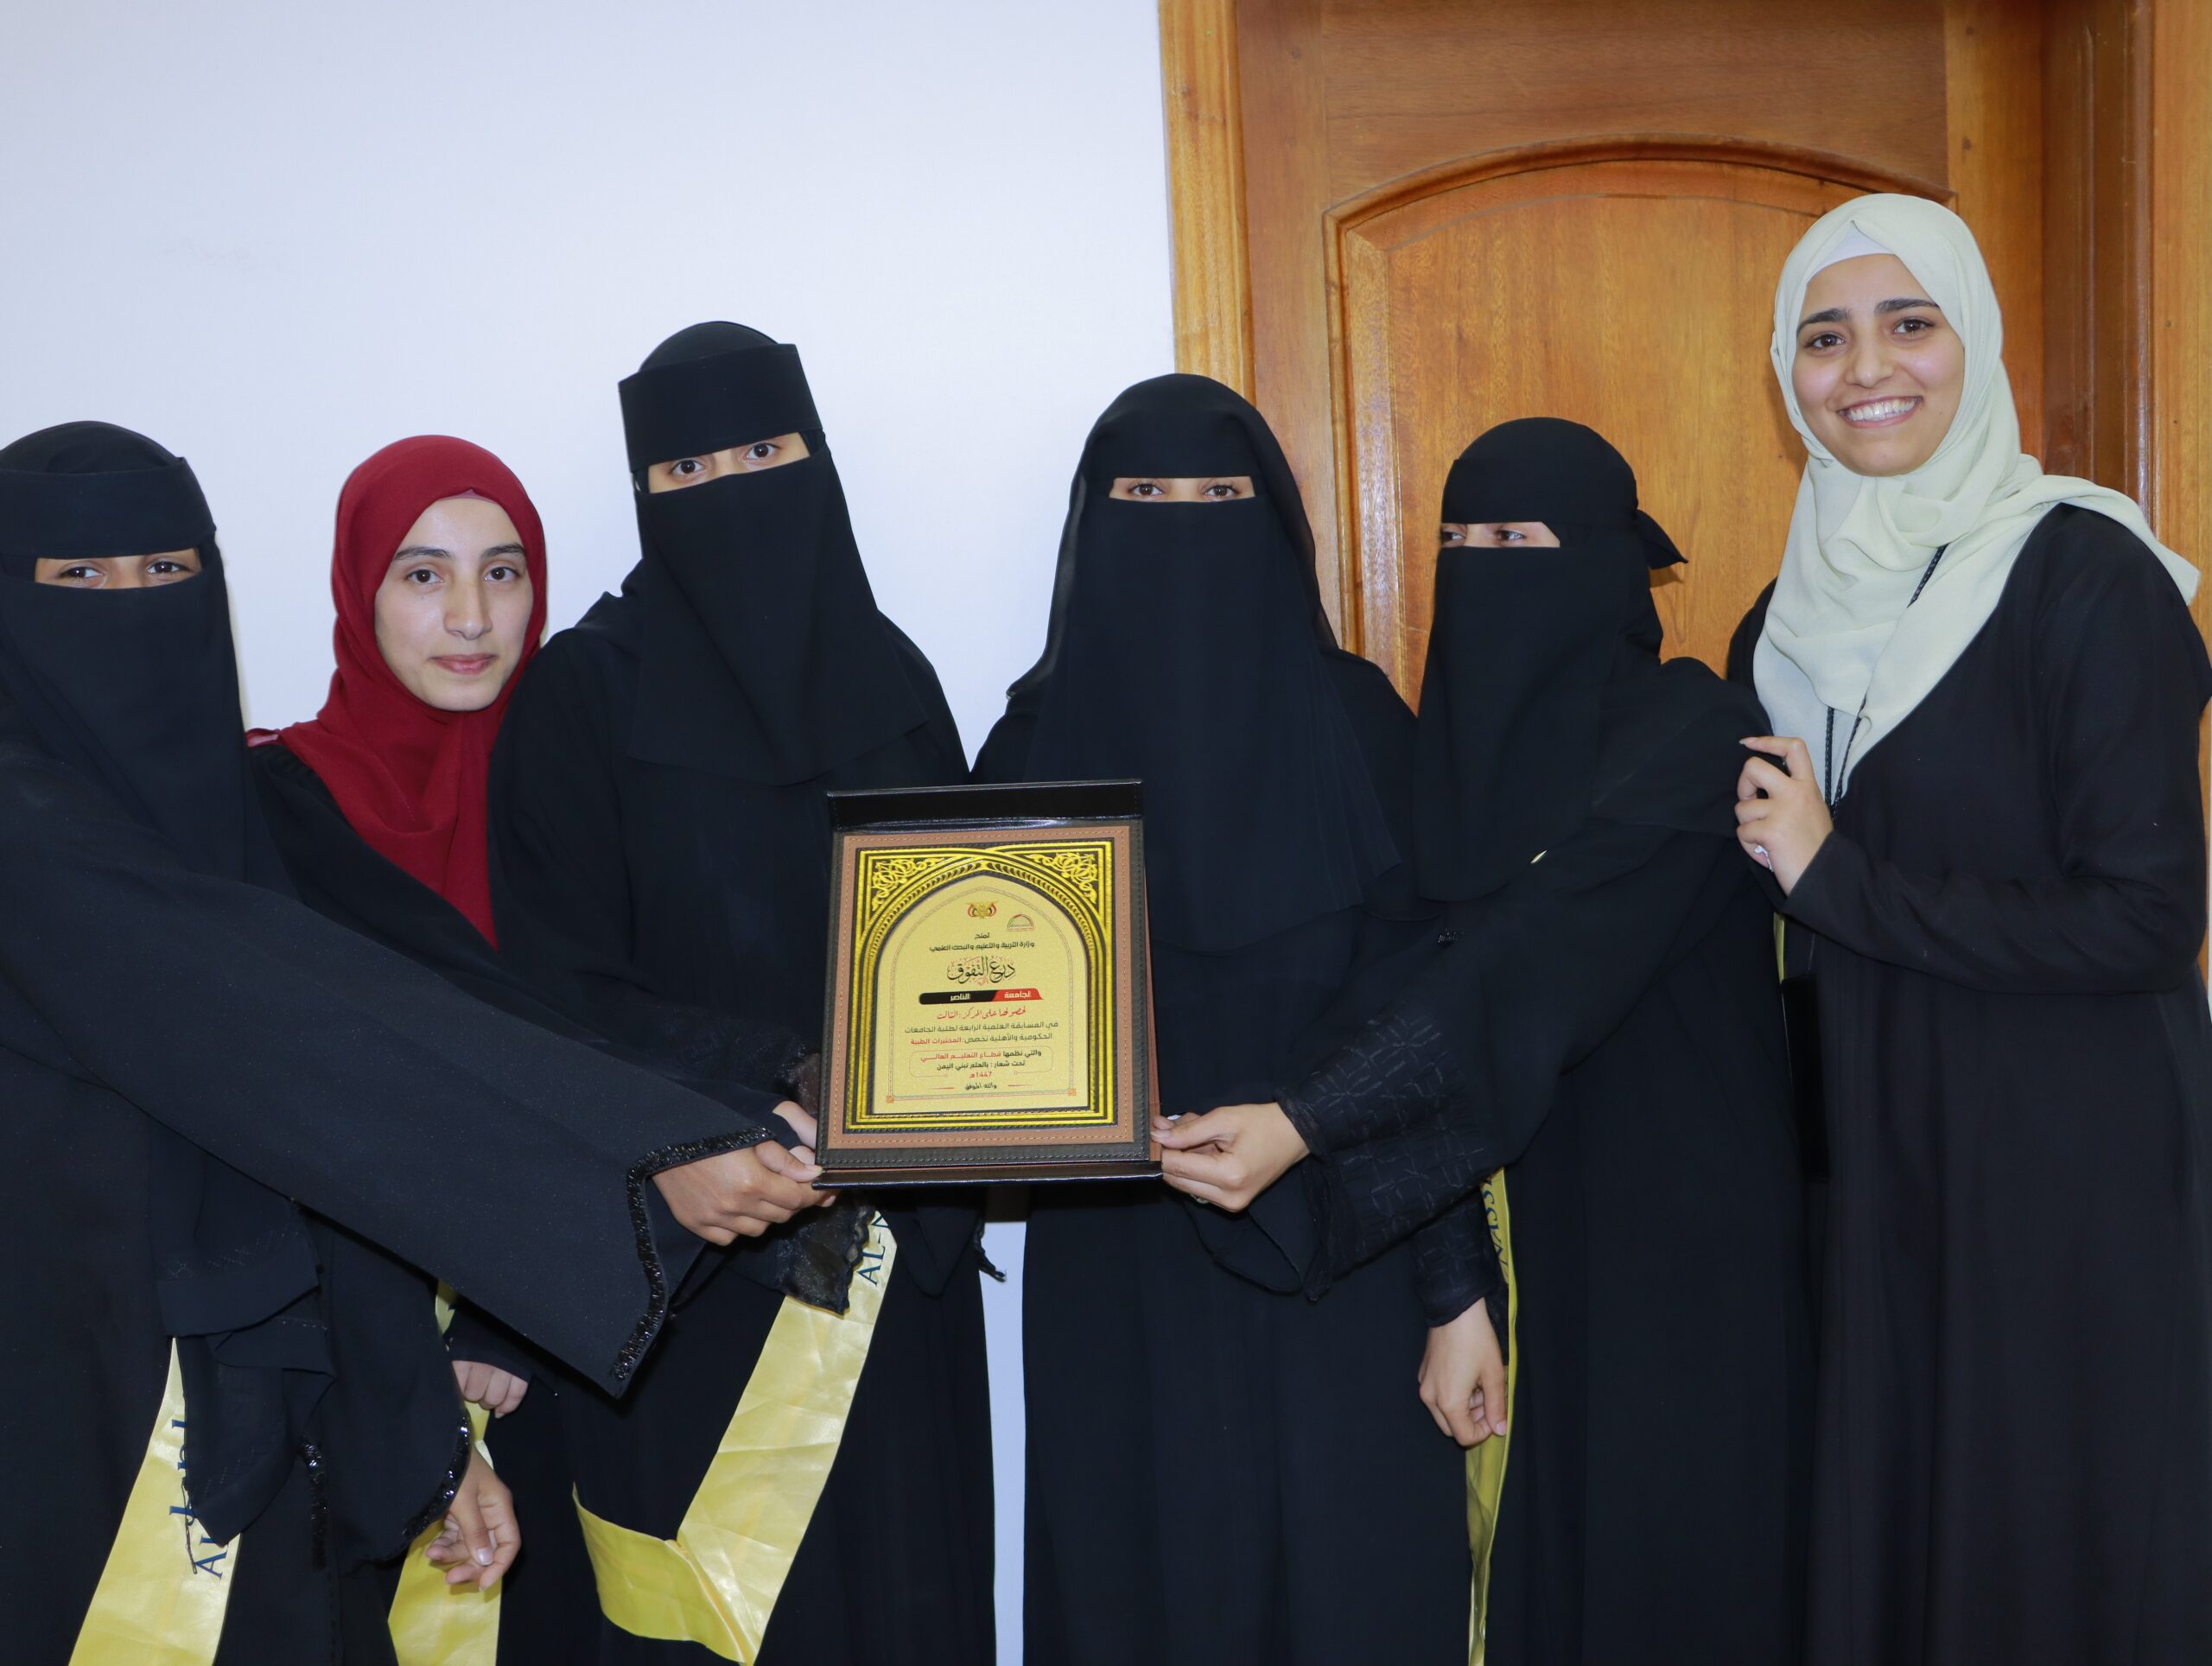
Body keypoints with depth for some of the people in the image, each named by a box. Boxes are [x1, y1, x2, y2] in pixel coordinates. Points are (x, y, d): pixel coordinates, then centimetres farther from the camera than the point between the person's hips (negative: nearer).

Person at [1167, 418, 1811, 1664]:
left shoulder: (1684, 730, -13)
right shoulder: (1481, 749, 7)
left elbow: (1532, 971, -25)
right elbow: (1462, 982, 2)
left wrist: (1307, 1128, -33)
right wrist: (1458, 1290, -2)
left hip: (1683, 1266, -6)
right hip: (1542, 1256, 6)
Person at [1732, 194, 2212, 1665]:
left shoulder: (2088, 576, -13)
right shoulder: (1802, 614, 7)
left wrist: (1838, 882, -17)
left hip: (2074, 1162, -6)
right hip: (1880, 1156, 6)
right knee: (1883, 1528, 15)